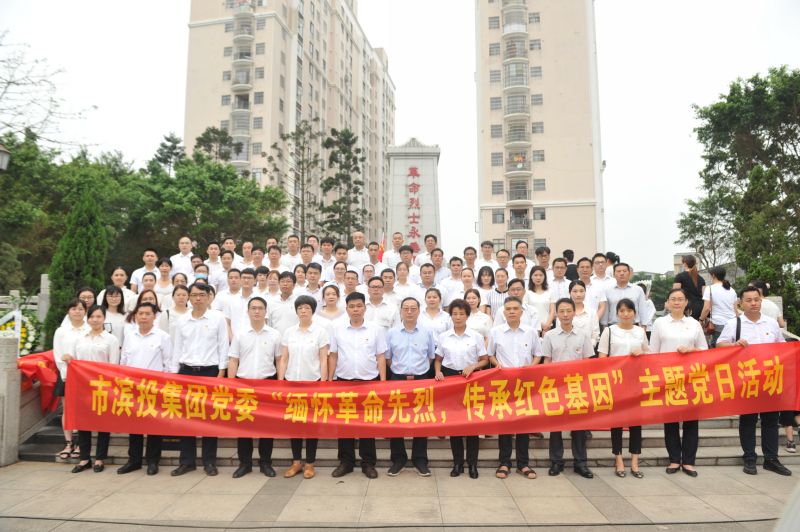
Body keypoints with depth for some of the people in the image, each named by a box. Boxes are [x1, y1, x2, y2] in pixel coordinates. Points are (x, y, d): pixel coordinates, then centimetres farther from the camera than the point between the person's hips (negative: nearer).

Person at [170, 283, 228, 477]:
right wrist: (174, 374, 6)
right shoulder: (183, 322, 9)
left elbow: (223, 346, -1)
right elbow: (177, 349, 12)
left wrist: (221, 372, -8)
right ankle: (187, 461, 15)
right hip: (186, 371, 3)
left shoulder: (218, 318, 0)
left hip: (210, 371, -3)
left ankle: (209, 462, 11)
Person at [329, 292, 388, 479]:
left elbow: (381, 357, 2)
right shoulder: (337, 329, 3)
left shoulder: (375, 330, 0)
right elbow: (332, 356, 7)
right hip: (343, 381, 1)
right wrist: (329, 380, 2)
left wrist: (383, 382, -3)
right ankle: (346, 461, 20)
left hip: (369, 381, -1)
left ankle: (368, 463, 18)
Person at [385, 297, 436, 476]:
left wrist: (418, 370, 9)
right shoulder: (392, 332, 1)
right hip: (398, 380, 0)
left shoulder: (427, 332, 1)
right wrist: (401, 370, 8)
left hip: (421, 380, 0)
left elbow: (431, 356, 11)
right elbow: (387, 357, 10)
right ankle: (398, 459, 16)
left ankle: (420, 460, 16)